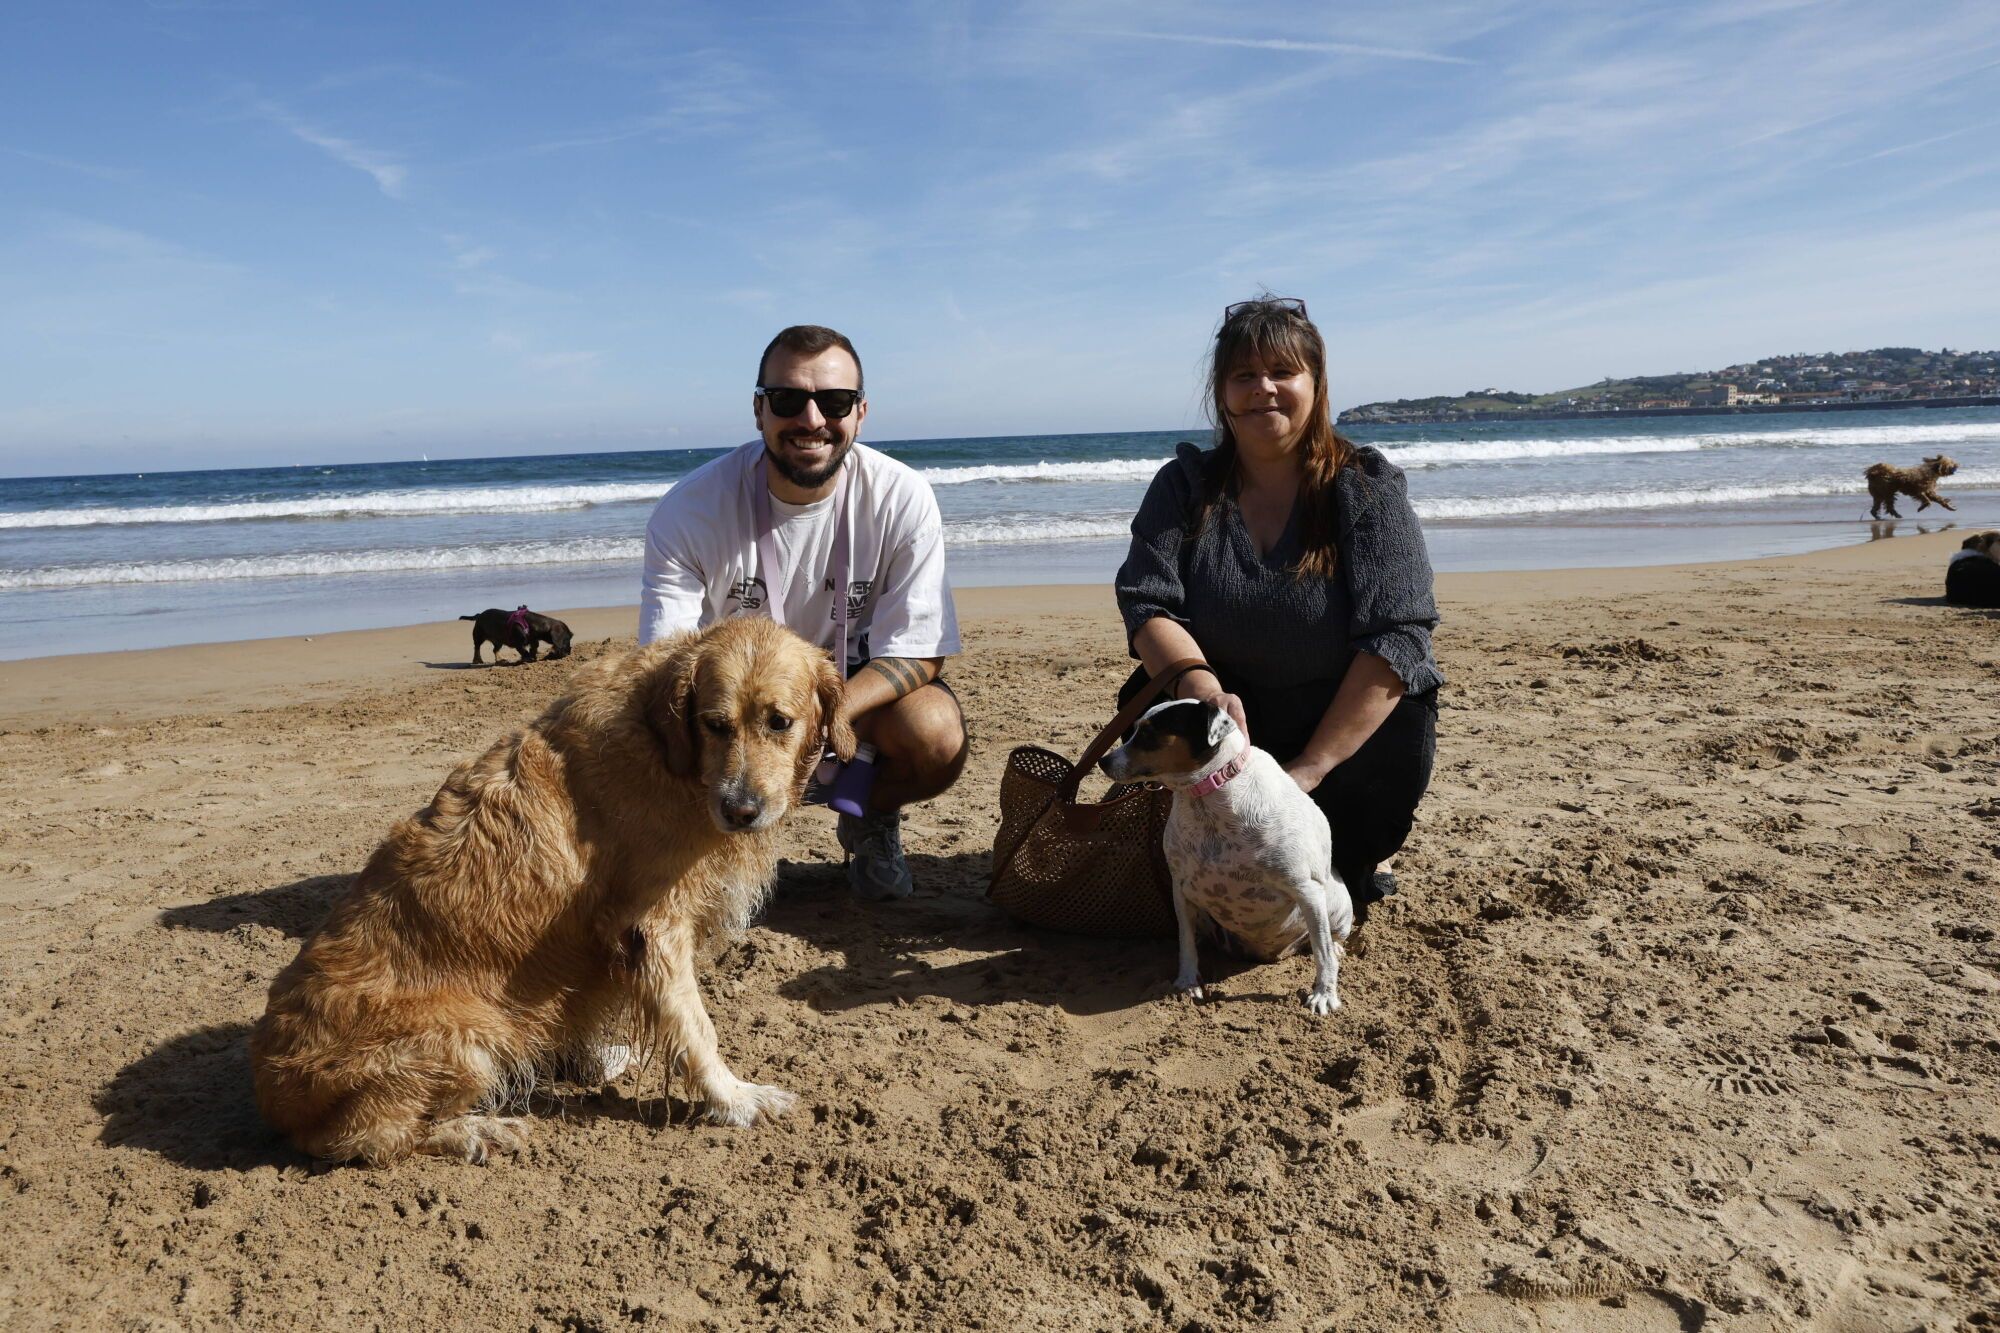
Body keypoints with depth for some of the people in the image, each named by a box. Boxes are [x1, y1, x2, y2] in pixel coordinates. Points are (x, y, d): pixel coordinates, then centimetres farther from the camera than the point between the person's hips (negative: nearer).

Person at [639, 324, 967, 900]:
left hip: (859, 686, 0)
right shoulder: (689, 510, -19)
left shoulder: (902, 499, -19)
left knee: (935, 736, -31)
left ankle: (871, 823, 7)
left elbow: (917, 653, -20)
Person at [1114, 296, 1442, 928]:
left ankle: (1355, 858, 7)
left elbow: (1396, 638, -21)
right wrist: (1202, 688, -36)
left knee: (1400, 750, -30)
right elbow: (1147, 607, -13)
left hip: (1355, 718, -1)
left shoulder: (1368, 486, -11)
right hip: (1234, 716, 2)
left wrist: (1309, 770, -29)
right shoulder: (1185, 486, -3)